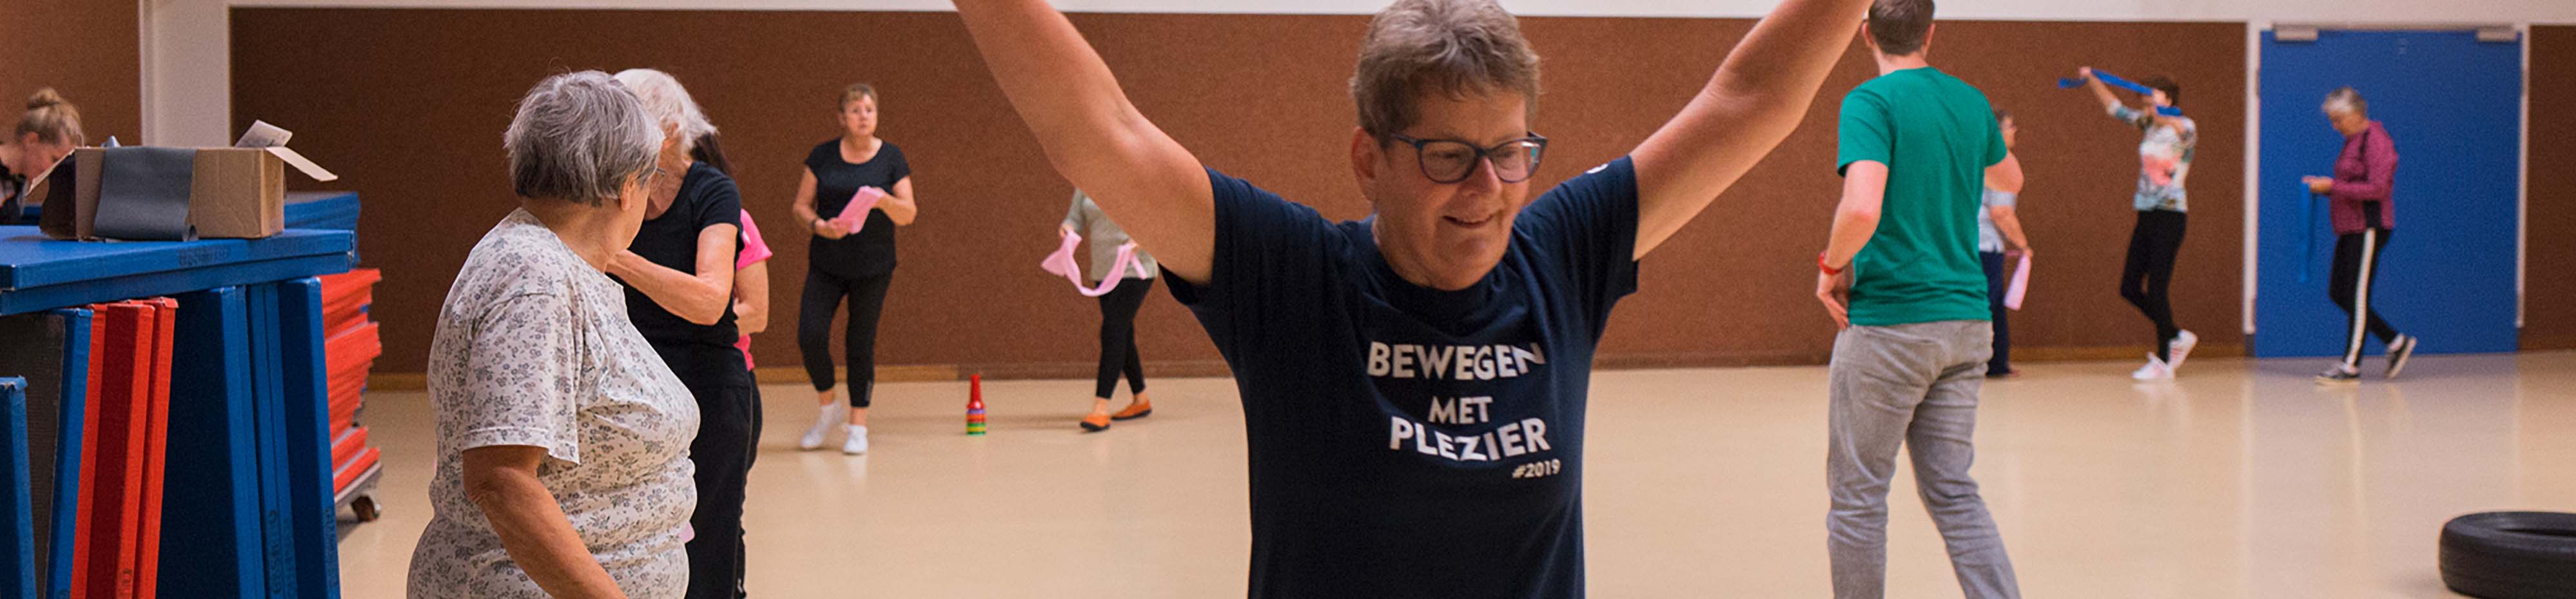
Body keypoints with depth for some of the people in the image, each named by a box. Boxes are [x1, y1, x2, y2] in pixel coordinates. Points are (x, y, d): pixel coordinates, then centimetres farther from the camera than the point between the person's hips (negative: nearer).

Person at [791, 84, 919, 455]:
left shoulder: (891, 159, 1)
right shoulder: (822, 156, 3)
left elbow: (909, 215, -1)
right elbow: (801, 205, 6)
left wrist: (885, 201, -21)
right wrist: (819, 225, -14)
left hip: (873, 267, -1)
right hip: (826, 266, 1)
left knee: (861, 344, 1)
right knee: (810, 336, -11)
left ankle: (858, 425, 12)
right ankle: (828, 409, 12)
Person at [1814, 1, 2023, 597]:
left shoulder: (1871, 102, -11)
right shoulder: (1971, 102, 9)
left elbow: (1861, 209, -25)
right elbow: (2010, 177, 30)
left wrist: (1832, 266, -7)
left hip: (1888, 320, -6)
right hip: (1966, 323, 6)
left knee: (1858, 496, 6)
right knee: (1954, 492, 11)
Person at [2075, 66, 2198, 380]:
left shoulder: (2183, 128, -10)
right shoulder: (2148, 124, 11)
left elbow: (2187, 132, -35)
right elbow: (2114, 107, 22)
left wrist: (2169, 117, -57)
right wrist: (2091, 80, 9)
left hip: (2170, 216, -8)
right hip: (2146, 216, 8)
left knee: (2156, 289, -8)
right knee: (2130, 288, 7)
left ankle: (2163, 363, 2)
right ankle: (2177, 337, 24)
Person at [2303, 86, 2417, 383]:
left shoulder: (2376, 142, -13)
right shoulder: (2353, 141, 17)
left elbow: (2376, 189, -20)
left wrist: (2333, 186, -20)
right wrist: (2325, 187, 7)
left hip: (2369, 229, -10)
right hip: (2350, 230, 10)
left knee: (2357, 295, -7)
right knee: (2339, 293, 9)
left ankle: (2351, 365, -2)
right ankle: (2397, 342, 19)